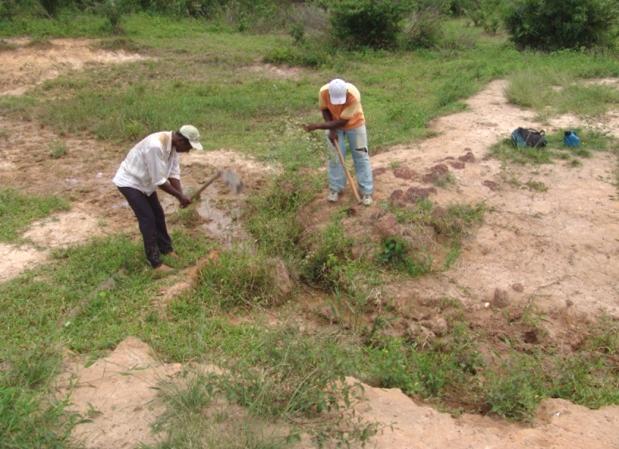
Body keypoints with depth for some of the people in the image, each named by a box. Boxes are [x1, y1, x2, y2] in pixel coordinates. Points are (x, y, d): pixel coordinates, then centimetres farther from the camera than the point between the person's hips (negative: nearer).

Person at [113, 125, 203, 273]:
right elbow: (159, 181, -31)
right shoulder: (155, 146, -37)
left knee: (158, 215, 15)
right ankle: (155, 262, -2)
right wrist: (180, 195, -23)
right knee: (148, 219, -10)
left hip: (145, 182, 9)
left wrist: (181, 196, -15)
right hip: (129, 182, -9)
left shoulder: (173, 144, -9)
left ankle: (166, 249, 32)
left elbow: (174, 173, -4)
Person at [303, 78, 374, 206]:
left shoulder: (353, 96, -39)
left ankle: (366, 191, 10)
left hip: (354, 124, -2)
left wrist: (317, 126, -34)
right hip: (333, 124, 2)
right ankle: (335, 188, 21)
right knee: (335, 156, 5)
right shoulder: (323, 92, -30)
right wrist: (331, 130, -18)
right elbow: (324, 109, -9)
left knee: (361, 156, 1)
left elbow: (342, 122, -33)